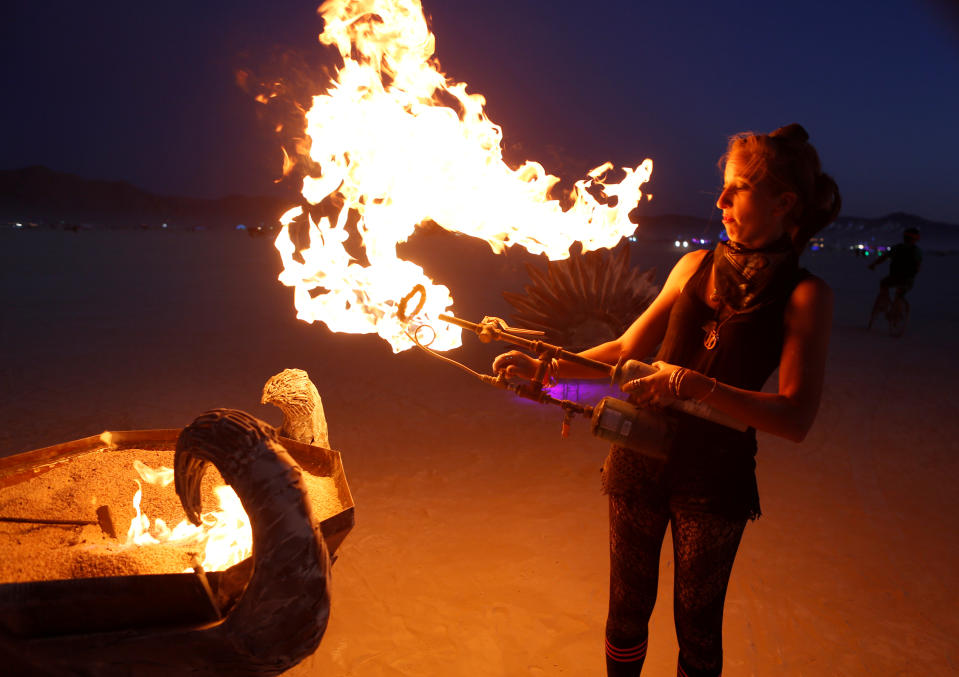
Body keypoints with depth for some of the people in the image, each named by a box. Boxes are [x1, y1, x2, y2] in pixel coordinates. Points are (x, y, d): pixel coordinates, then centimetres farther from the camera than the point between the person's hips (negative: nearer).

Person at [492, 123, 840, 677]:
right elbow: (625, 350, 10)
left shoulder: (806, 295, -8)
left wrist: (694, 385, -27)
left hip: (715, 476, -3)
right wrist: (543, 367, 1)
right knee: (628, 606, 16)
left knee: (697, 624, 13)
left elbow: (796, 419, -17)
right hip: (642, 458, 3)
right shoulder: (696, 266, 4)